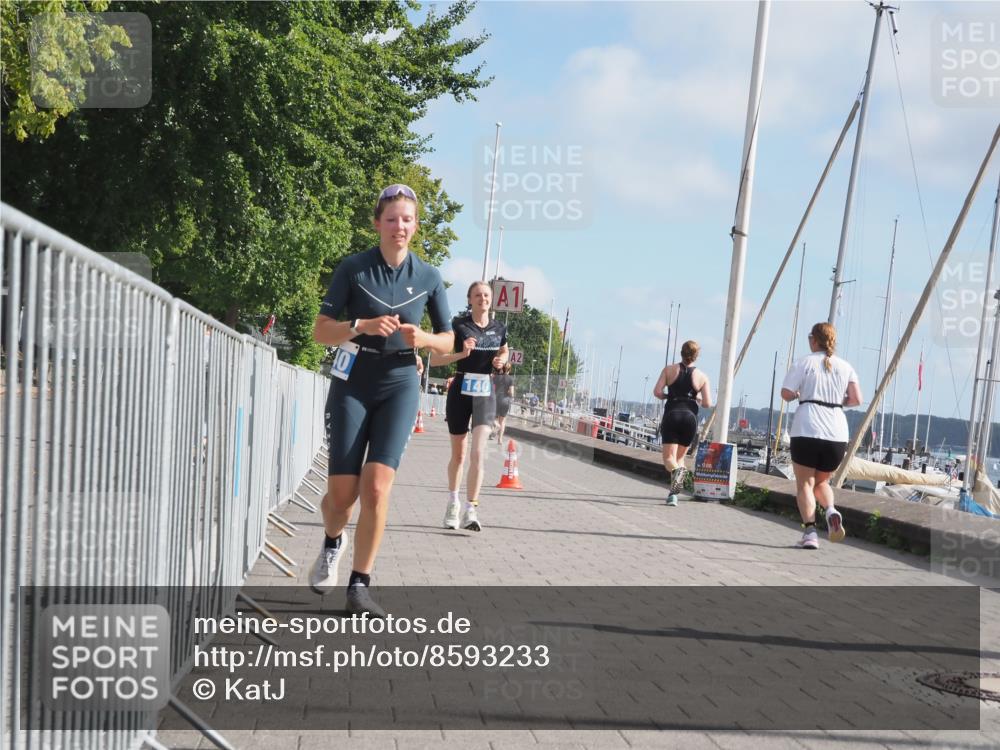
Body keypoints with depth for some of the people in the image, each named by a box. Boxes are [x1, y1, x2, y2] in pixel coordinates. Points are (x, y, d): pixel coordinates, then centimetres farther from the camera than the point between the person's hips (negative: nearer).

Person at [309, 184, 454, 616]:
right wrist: (364, 325, -22)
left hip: (399, 387, 1)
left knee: (377, 487, -13)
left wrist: (422, 339, -12)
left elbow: (447, 341, 10)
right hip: (352, 384, -1)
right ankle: (333, 544, 34)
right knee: (342, 492, -2)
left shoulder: (428, 277, 3)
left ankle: (359, 587, -1)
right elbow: (320, 331, -4)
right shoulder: (354, 268, -3)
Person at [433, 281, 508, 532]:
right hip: (460, 391, -1)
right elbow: (434, 359, -9)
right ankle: (452, 504, 32)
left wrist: (501, 361, 1)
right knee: (458, 455, 11)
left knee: (478, 453, -14)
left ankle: (471, 511, -13)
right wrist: (461, 354, -23)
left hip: (486, 394, 1)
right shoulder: (458, 325, -7)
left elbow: (504, 352, 25)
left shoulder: (499, 329, 4)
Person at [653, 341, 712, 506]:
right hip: (690, 417, 1)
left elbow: (657, 392, -5)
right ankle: (673, 494, 4)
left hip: (671, 415, -1)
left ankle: (676, 471, -37)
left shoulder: (669, 370, 5)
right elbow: (707, 404, -1)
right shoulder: (702, 377, 6)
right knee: (680, 456, 17)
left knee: (669, 458, -1)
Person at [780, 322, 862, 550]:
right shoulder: (845, 367, 12)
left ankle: (810, 531, -12)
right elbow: (856, 399, 3)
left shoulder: (804, 363, 2)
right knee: (822, 481, 21)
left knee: (804, 483, 3)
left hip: (807, 430, -4)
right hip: (837, 433, 4)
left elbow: (786, 394, -6)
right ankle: (831, 510, -8)